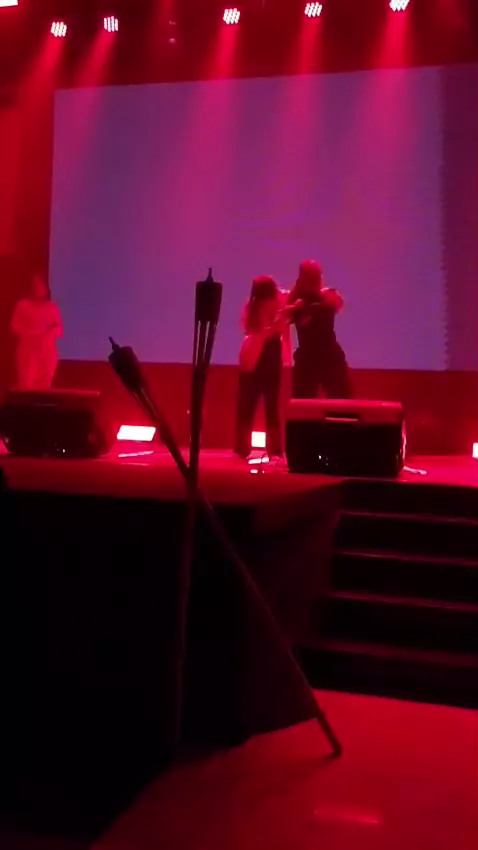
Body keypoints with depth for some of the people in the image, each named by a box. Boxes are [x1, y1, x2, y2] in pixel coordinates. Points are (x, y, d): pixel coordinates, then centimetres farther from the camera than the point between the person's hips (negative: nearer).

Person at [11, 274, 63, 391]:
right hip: (27, 352, -2)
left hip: (48, 353, 3)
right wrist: (32, 333, -16)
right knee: (25, 385, -10)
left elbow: (59, 329, 8)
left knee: (44, 386, 0)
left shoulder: (52, 307, 12)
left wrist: (49, 333, -14)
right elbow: (15, 326, -2)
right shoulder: (23, 305, 4)